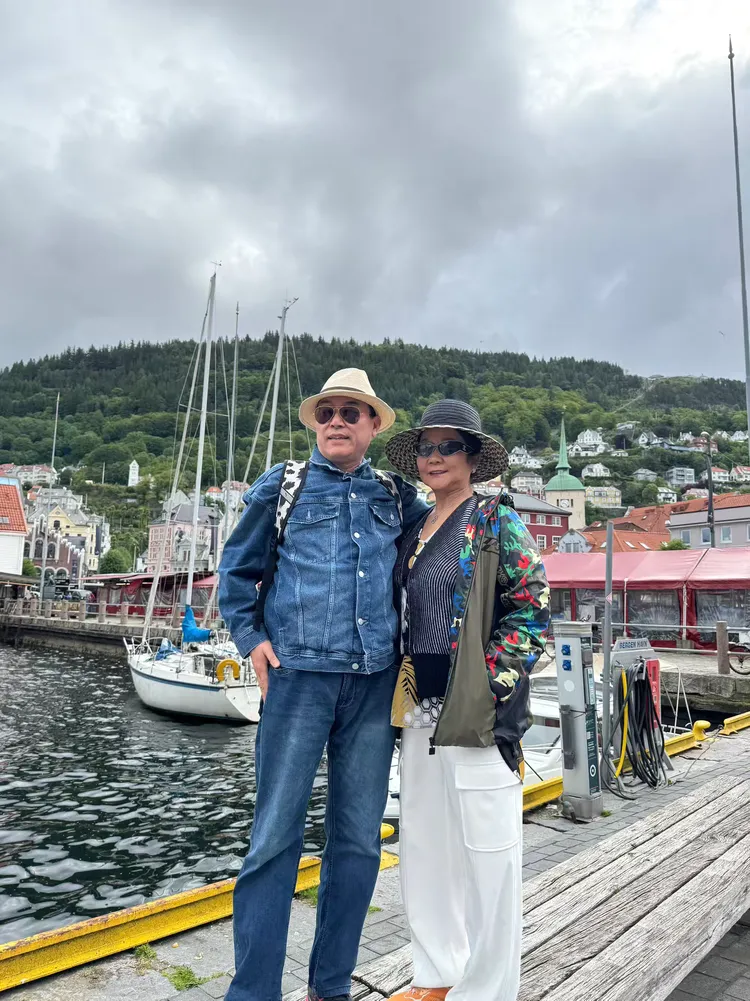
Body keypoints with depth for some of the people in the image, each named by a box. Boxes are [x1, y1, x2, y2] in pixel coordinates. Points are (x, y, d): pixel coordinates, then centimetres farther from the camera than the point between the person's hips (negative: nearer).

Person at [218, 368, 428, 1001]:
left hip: (375, 681, 3)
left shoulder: (397, 493, 11)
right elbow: (237, 569, 12)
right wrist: (251, 638, 1)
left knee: (359, 837, 10)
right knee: (276, 834, 0)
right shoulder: (283, 485, 6)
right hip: (299, 674, -2)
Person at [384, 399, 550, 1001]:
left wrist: (487, 683, -16)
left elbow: (533, 611, -11)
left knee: (485, 852, 4)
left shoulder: (496, 522, -5)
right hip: (420, 710, 7)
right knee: (423, 845, 16)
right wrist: (405, 694, 13)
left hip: (477, 712, -7)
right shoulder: (415, 533, 14)